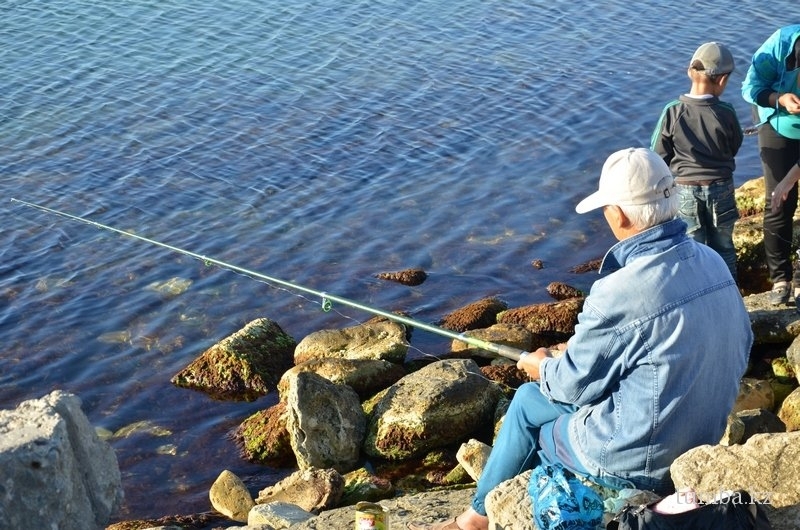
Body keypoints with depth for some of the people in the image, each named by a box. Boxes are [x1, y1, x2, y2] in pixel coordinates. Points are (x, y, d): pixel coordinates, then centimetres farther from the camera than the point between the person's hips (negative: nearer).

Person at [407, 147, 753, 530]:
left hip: (638, 460, -7)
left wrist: (541, 368, 10)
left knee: (529, 405, 19)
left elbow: (575, 382, -14)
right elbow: (740, 346, 11)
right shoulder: (714, 263, -4)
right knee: (528, 398, 22)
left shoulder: (621, 290, -28)